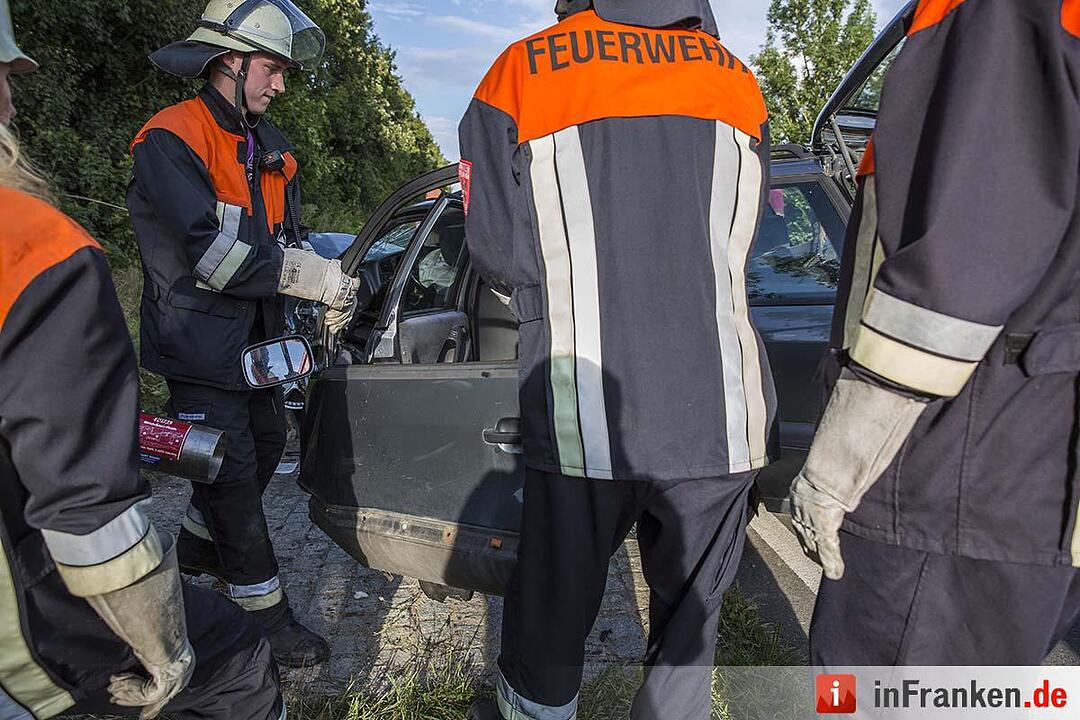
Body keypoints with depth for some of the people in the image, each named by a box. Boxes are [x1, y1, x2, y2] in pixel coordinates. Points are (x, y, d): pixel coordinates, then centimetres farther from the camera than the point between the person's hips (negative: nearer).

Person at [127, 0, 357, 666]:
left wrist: (330, 291, -11)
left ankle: (199, 549, 45)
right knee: (233, 476, -2)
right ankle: (268, 612, 13)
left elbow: (287, 239, 8)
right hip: (201, 350, -8)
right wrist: (316, 279, -24)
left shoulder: (270, 148, 12)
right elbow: (208, 251, -25)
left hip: (259, 341, 9)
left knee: (264, 450, 20)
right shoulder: (171, 140, -14)